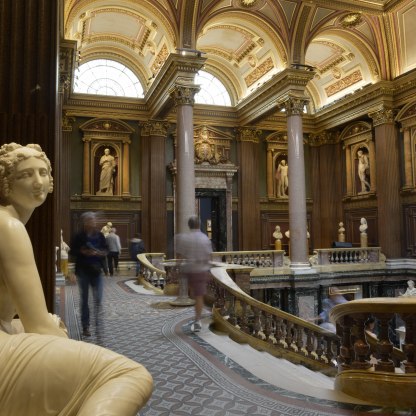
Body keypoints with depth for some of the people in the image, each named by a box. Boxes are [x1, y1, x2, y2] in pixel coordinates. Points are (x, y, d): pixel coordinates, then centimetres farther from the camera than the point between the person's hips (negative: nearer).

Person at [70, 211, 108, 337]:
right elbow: (73, 252, -3)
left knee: (98, 299, -1)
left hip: (96, 270, 2)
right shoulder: (79, 236, -6)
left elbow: (106, 250, 9)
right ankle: (85, 327, 16)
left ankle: (98, 323, 15)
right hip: (83, 271, -2)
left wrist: (101, 253, -12)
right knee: (84, 299, 8)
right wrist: (83, 252, -19)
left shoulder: (99, 235, 2)